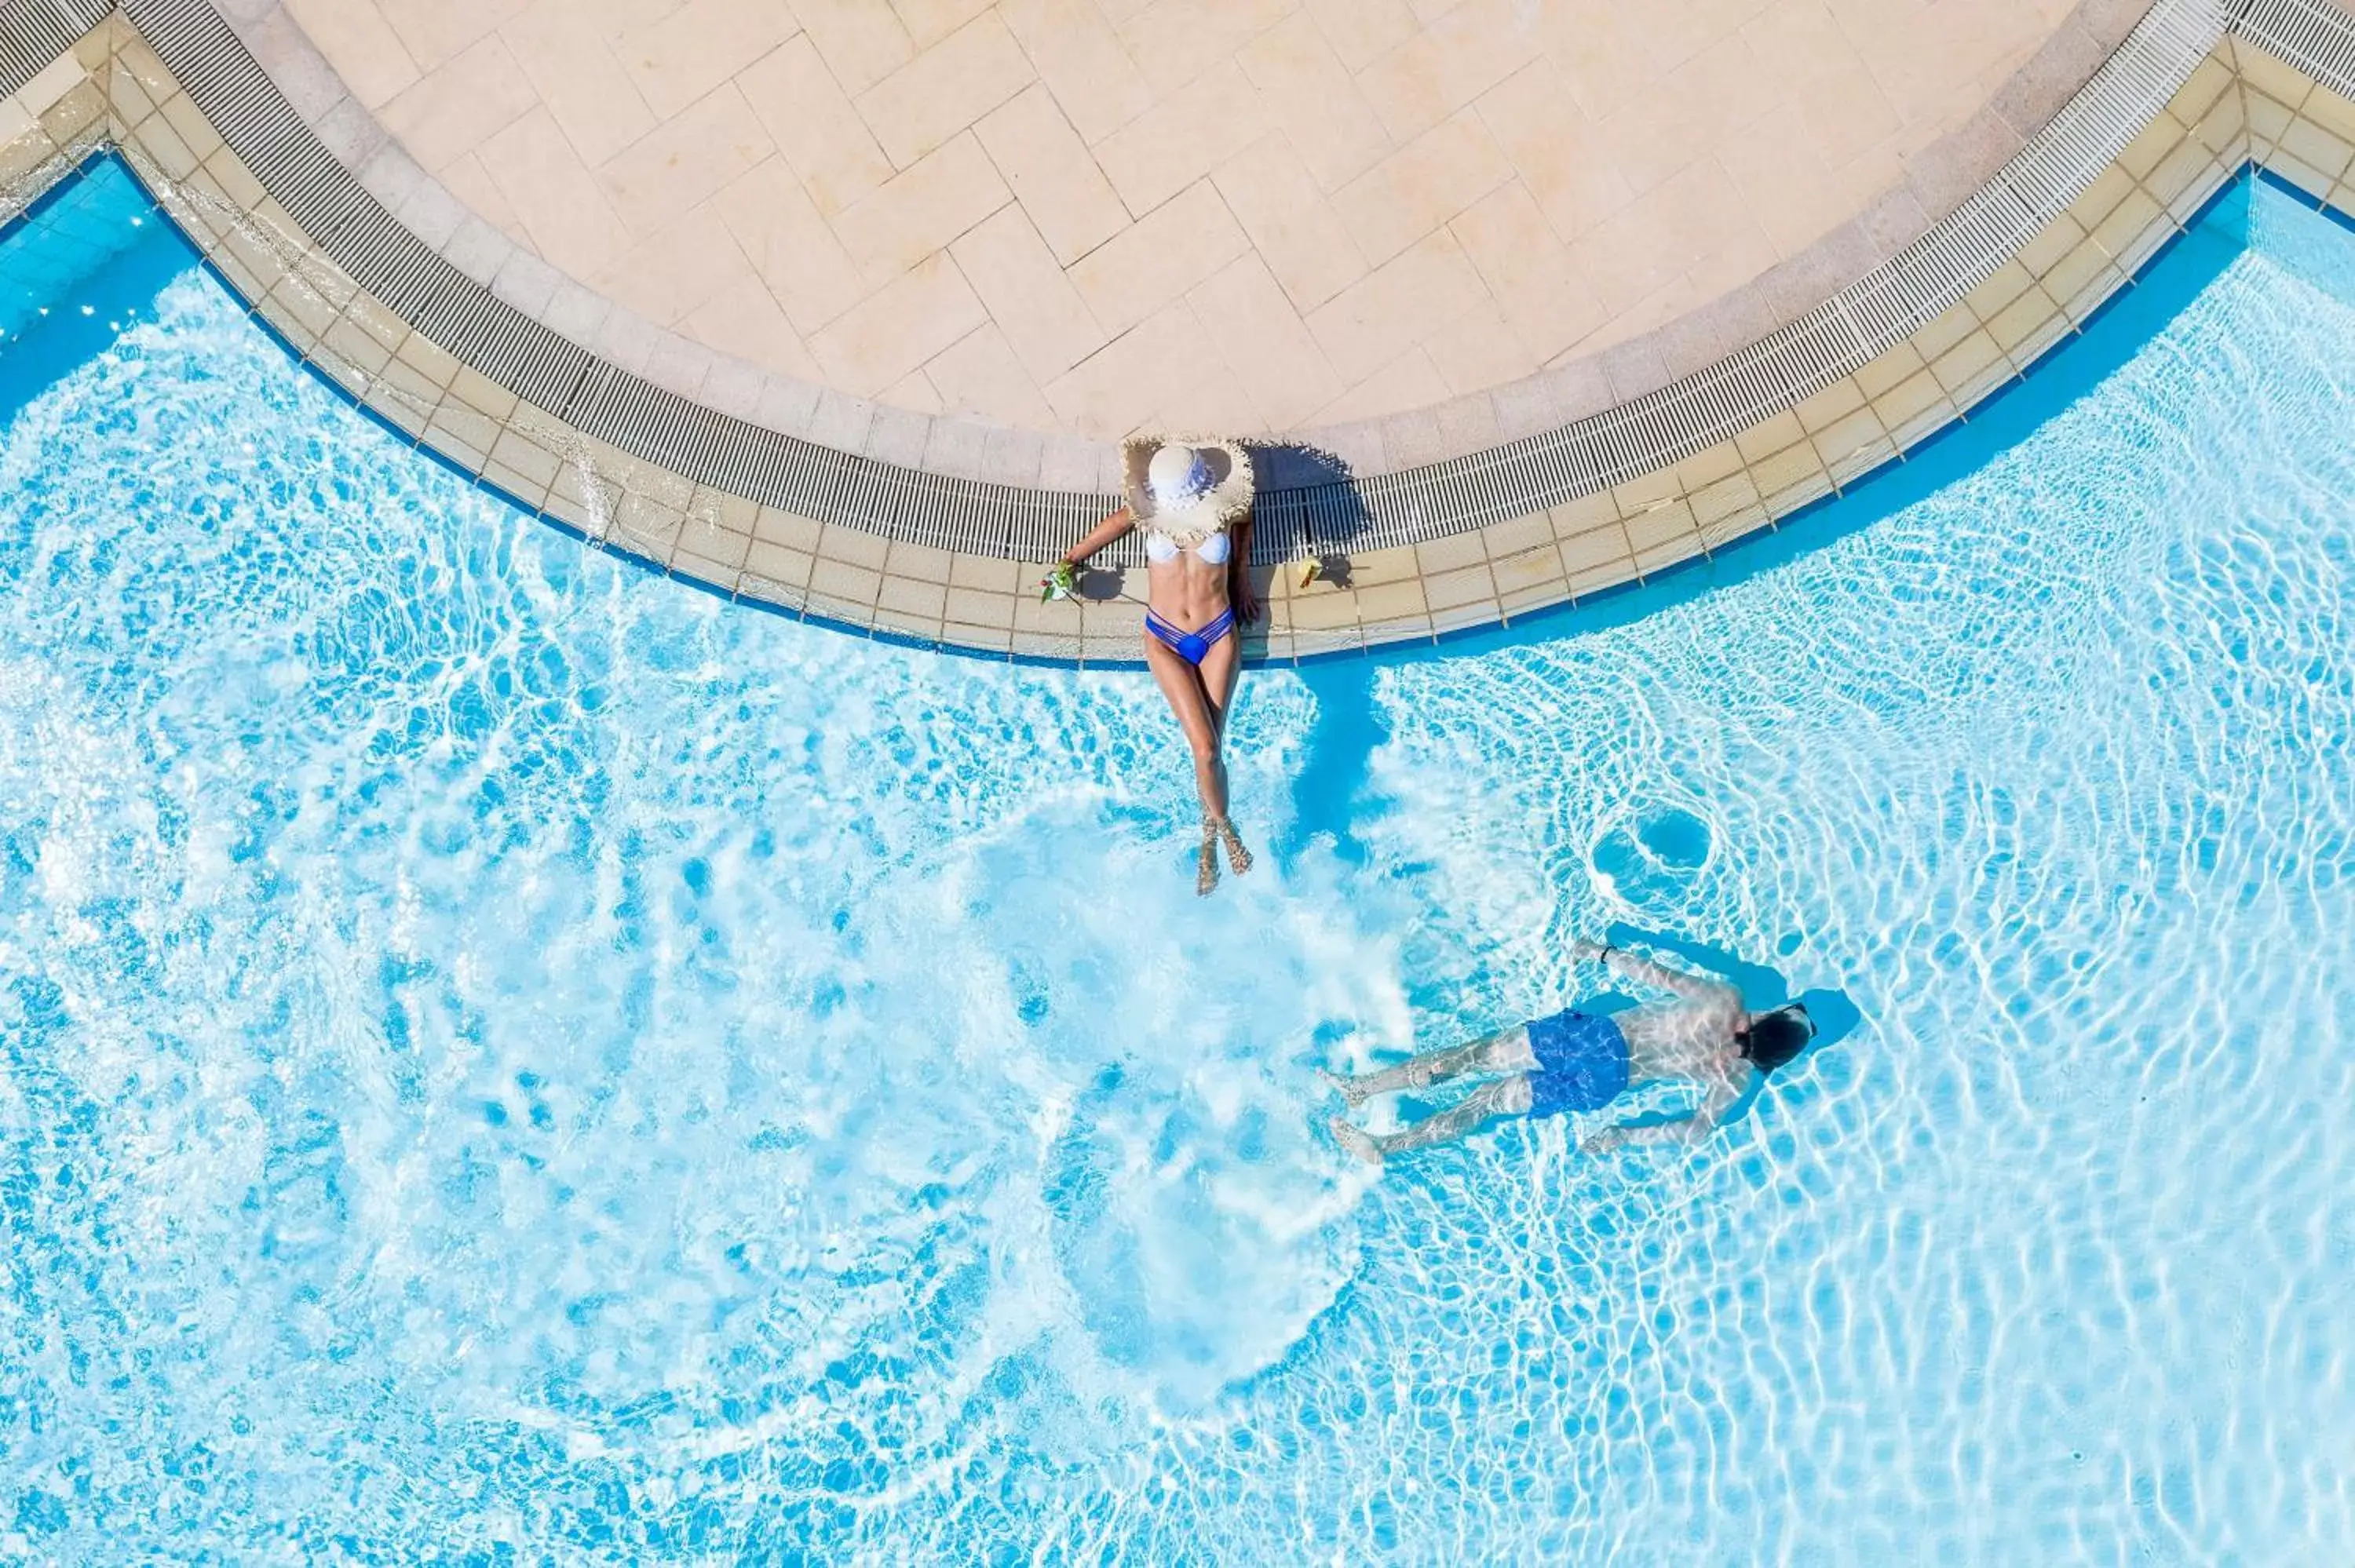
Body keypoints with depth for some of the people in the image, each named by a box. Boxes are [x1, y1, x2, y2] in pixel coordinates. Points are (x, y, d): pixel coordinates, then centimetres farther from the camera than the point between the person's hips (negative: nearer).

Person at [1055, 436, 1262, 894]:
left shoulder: (1227, 511, -10)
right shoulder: (1150, 511, -9)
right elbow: (1118, 522, 13)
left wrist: (1242, 583, 17)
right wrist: (1070, 560, 21)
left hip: (1218, 635, 0)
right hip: (1165, 640, 0)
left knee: (1209, 747, -4)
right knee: (1205, 748, -13)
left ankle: (1208, 843, 15)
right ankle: (1225, 827, 9)